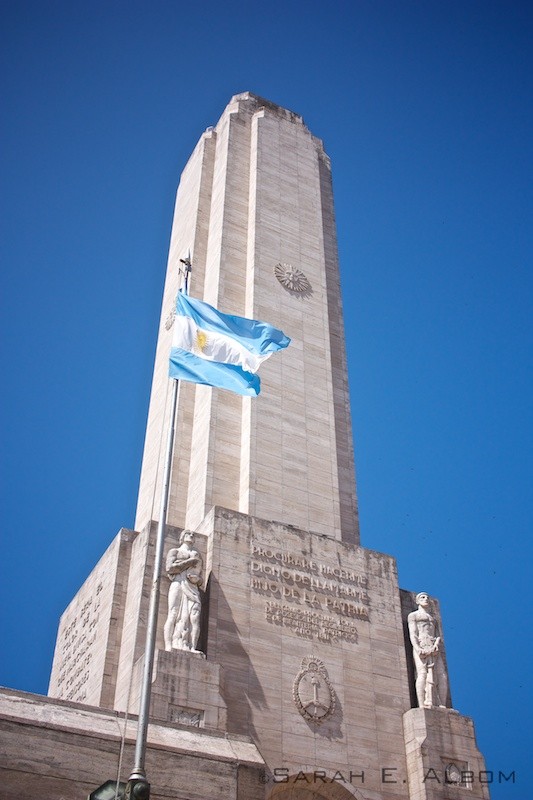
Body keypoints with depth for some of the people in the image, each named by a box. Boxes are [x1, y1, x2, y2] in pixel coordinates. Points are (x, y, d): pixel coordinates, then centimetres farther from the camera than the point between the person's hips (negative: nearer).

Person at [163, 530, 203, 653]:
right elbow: (169, 568, 0)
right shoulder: (174, 551, 20)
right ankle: (169, 647, -27)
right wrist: (190, 561, 2)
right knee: (174, 615, -19)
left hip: (193, 589, 3)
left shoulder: (197, 555, 31)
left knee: (195, 617, -18)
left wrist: (196, 579, 0)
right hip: (178, 584, -3)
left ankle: (192, 648, -28)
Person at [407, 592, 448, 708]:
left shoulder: (433, 619, 30)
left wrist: (436, 645, -8)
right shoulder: (413, 615, 15)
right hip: (421, 646, -5)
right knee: (423, 673, -22)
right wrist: (418, 649, -18)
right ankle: (422, 705, -31)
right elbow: (412, 634, 1)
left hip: (434, 648, 5)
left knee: (442, 675, -11)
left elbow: (438, 637, 17)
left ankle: (442, 706, -16)